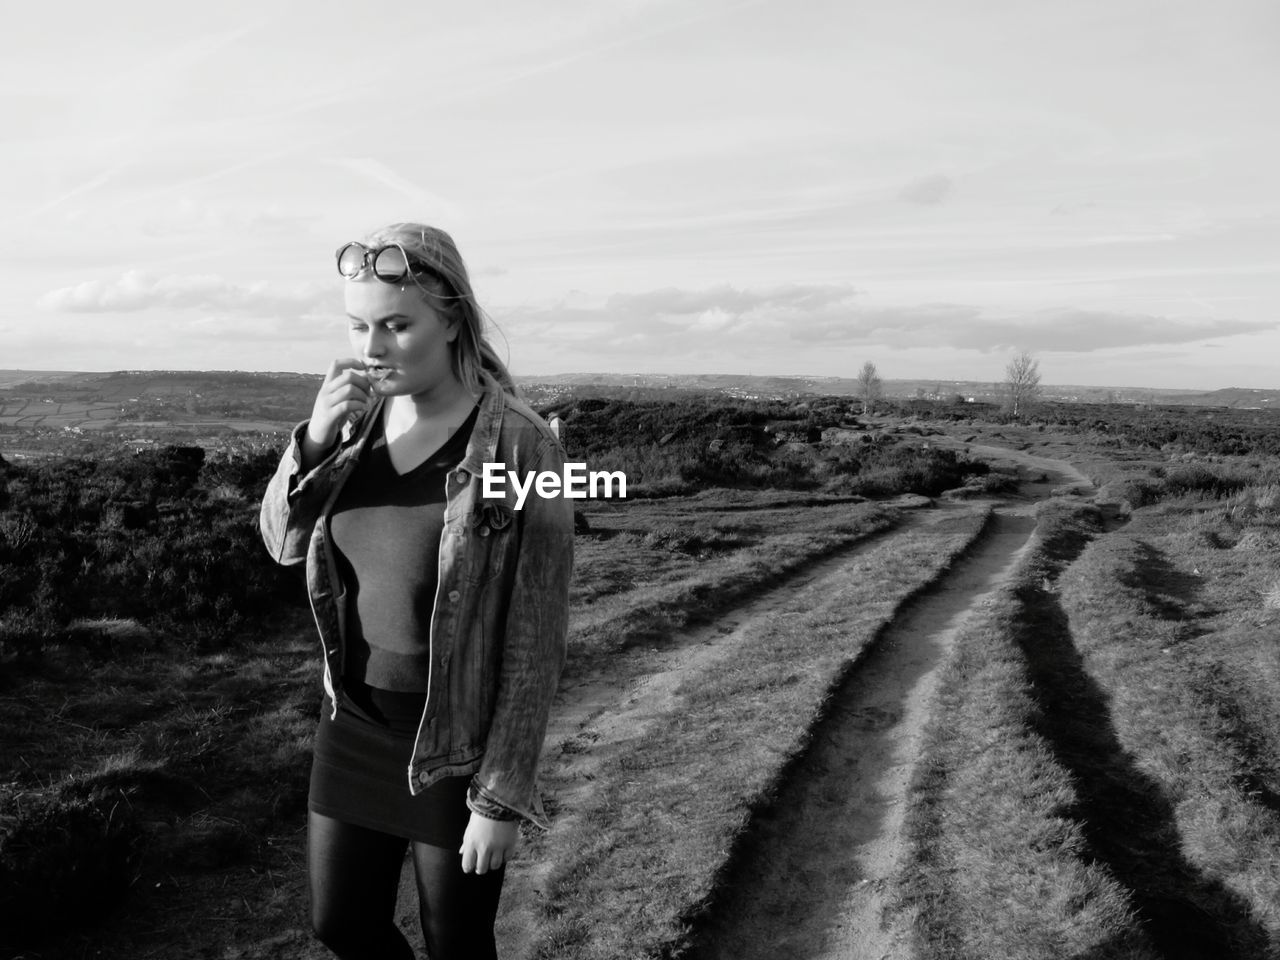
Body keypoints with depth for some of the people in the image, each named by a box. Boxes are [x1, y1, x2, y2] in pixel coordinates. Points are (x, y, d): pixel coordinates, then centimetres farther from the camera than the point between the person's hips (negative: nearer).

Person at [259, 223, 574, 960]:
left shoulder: (523, 446, -23)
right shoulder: (364, 416, -4)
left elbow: (536, 638, -19)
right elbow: (285, 542, 1)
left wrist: (504, 798, -16)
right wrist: (316, 437, -19)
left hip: (460, 744, -5)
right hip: (358, 720, 6)